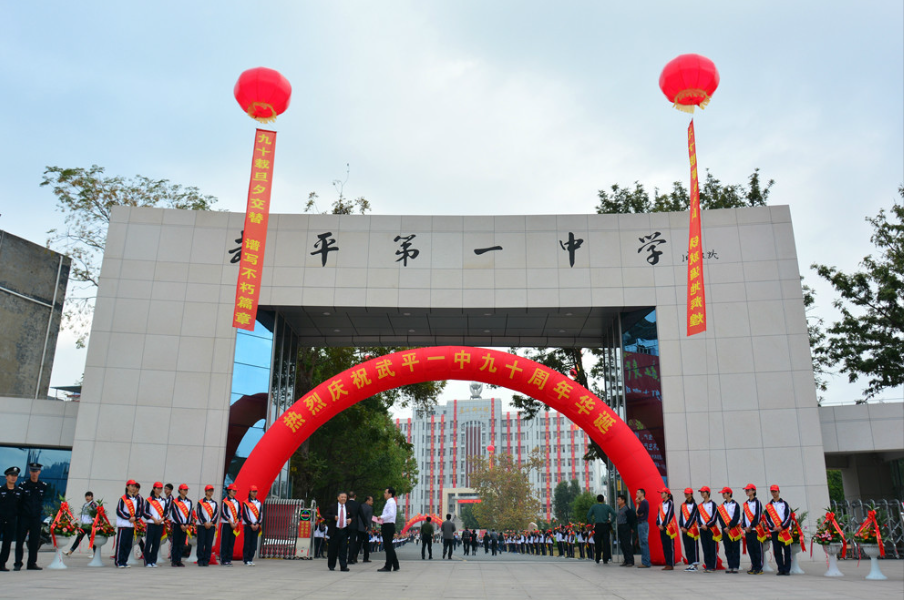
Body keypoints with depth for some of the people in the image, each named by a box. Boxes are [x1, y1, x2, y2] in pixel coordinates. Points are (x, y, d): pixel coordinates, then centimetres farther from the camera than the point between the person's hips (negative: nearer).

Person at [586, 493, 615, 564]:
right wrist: (611, 522, 1)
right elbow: (614, 514, -5)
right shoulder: (607, 507, 4)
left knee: (598, 543, 6)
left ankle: (597, 560, 10)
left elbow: (588, 516, -2)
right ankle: (605, 560, -3)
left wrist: (592, 523, 4)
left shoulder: (594, 507, 4)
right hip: (606, 526, 0)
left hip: (597, 526, 0)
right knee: (606, 543, 1)